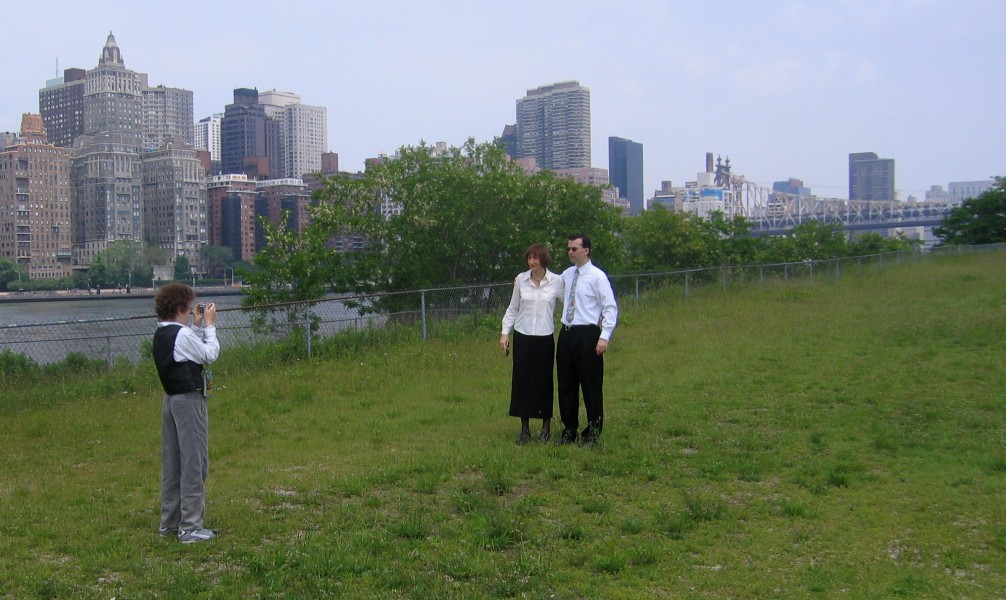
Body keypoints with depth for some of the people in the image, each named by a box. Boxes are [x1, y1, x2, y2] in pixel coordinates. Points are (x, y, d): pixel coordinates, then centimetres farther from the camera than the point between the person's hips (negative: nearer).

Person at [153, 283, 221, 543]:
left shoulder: (161, 335, 10)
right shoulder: (183, 335, -17)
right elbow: (210, 355, -9)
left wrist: (198, 326, 12)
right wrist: (208, 325, -2)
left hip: (170, 400, 9)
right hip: (189, 400, -9)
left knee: (172, 463, 14)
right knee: (194, 463, -5)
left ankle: (169, 522, 22)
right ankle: (190, 527, -3)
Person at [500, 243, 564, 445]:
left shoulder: (557, 281, -4)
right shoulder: (521, 279, 2)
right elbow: (512, 309, 9)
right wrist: (505, 332, 4)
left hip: (545, 338, -1)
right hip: (522, 337, 2)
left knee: (545, 381, 5)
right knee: (521, 381, 2)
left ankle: (546, 427, 19)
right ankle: (525, 429, 13)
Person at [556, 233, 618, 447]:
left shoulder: (597, 276, -7)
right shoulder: (565, 275, 11)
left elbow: (610, 308, -9)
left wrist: (604, 337, -18)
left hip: (587, 335, -6)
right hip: (566, 334, 6)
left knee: (591, 386, 1)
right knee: (566, 385, 11)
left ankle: (592, 433, 13)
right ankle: (569, 431, 23)